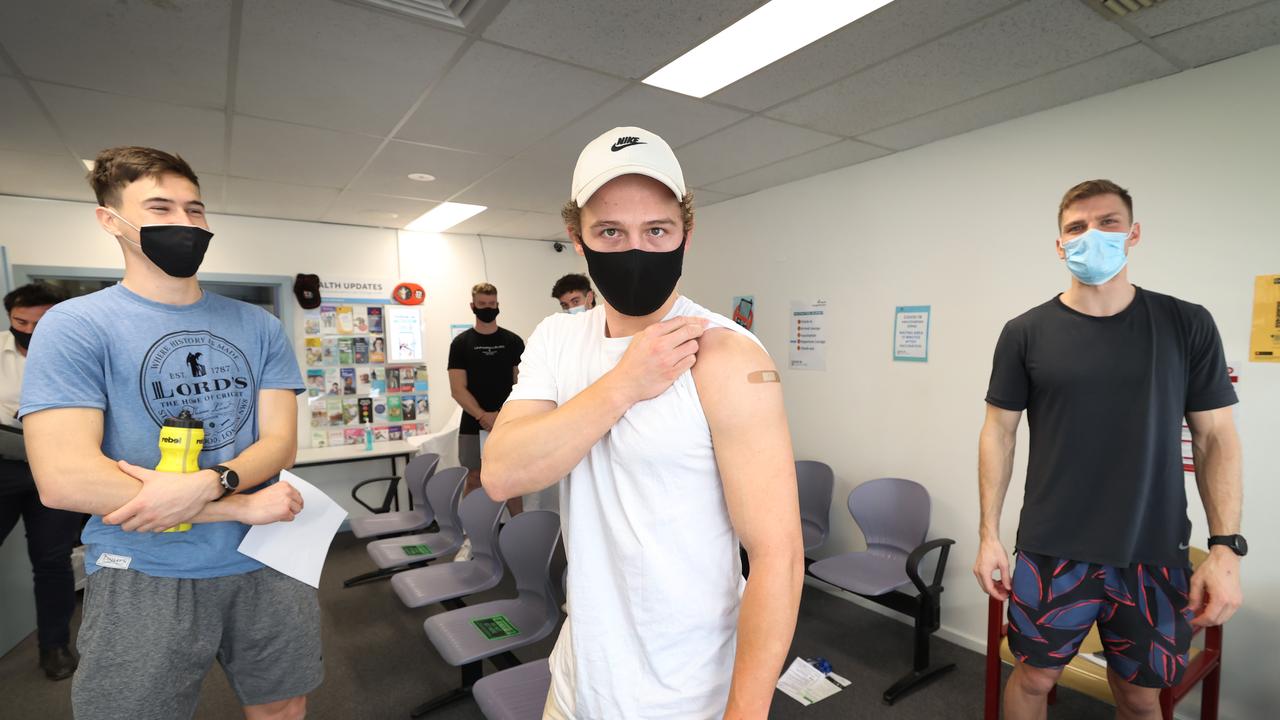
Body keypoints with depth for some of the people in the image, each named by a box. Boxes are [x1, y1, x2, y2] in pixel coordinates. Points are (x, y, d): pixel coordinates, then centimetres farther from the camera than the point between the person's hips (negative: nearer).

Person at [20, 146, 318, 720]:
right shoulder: (74, 326, -6)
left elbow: (280, 441, -1)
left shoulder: (259, 326, 4)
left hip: (269, 563, 4)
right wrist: (244, 506, -18)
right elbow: (63, 479, -16)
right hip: (142, 579, -3)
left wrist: (206, 484, -22)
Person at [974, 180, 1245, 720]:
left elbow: (1216, 438, 3)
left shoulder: (1187, 325, 0)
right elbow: (1000, 433, -1)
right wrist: (988, 534, -3)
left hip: (1155, 555, 2)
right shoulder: (1026, 333, -4)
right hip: (1052, 552, -1)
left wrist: (1226, 547, -5)